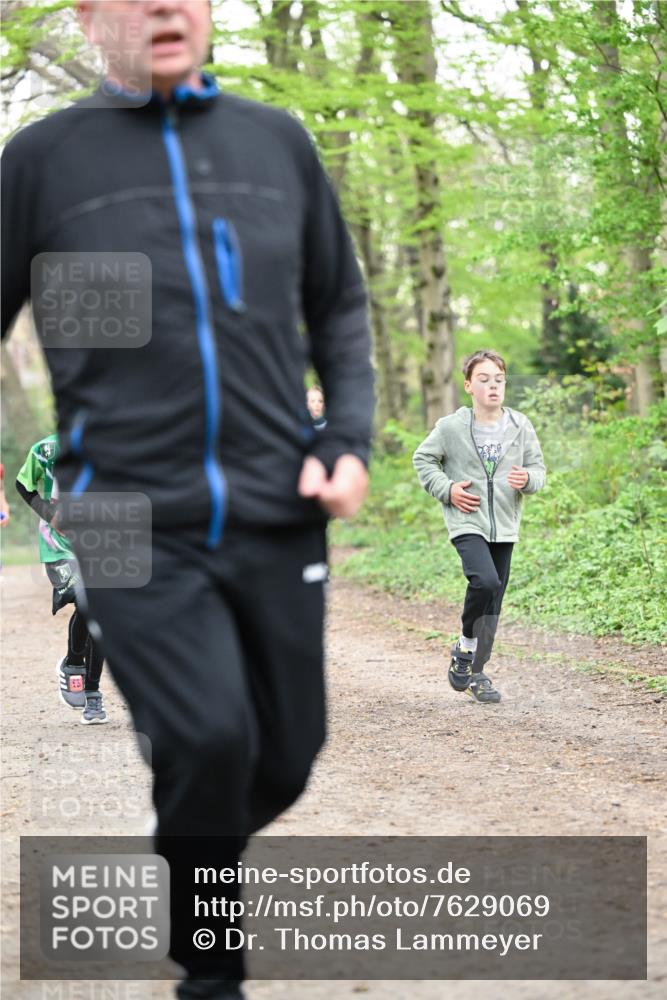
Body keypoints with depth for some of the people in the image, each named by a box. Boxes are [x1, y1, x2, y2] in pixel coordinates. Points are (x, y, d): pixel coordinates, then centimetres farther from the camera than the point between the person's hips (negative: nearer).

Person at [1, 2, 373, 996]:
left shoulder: (278, 141, 9)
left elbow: (340, 309, 17)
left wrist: (350, 442, 3)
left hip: (275, 521, 4)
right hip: (134, 528, -3)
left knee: (281, 761, 9)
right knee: (210, 739, -21)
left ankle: (180, 860, 41)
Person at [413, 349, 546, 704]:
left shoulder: (520, 426, 2)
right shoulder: (452, 427, -5)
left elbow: (538, 468, 10)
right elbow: (422, 458, 7)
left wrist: (528, 479, -13)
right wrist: (447, 489, -6)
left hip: (504, 525, 4)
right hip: (467, 521, -4)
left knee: (493, 603, 7)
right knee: (485, 581, -27)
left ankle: (476, 673, 19)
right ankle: (465, 645, -2)